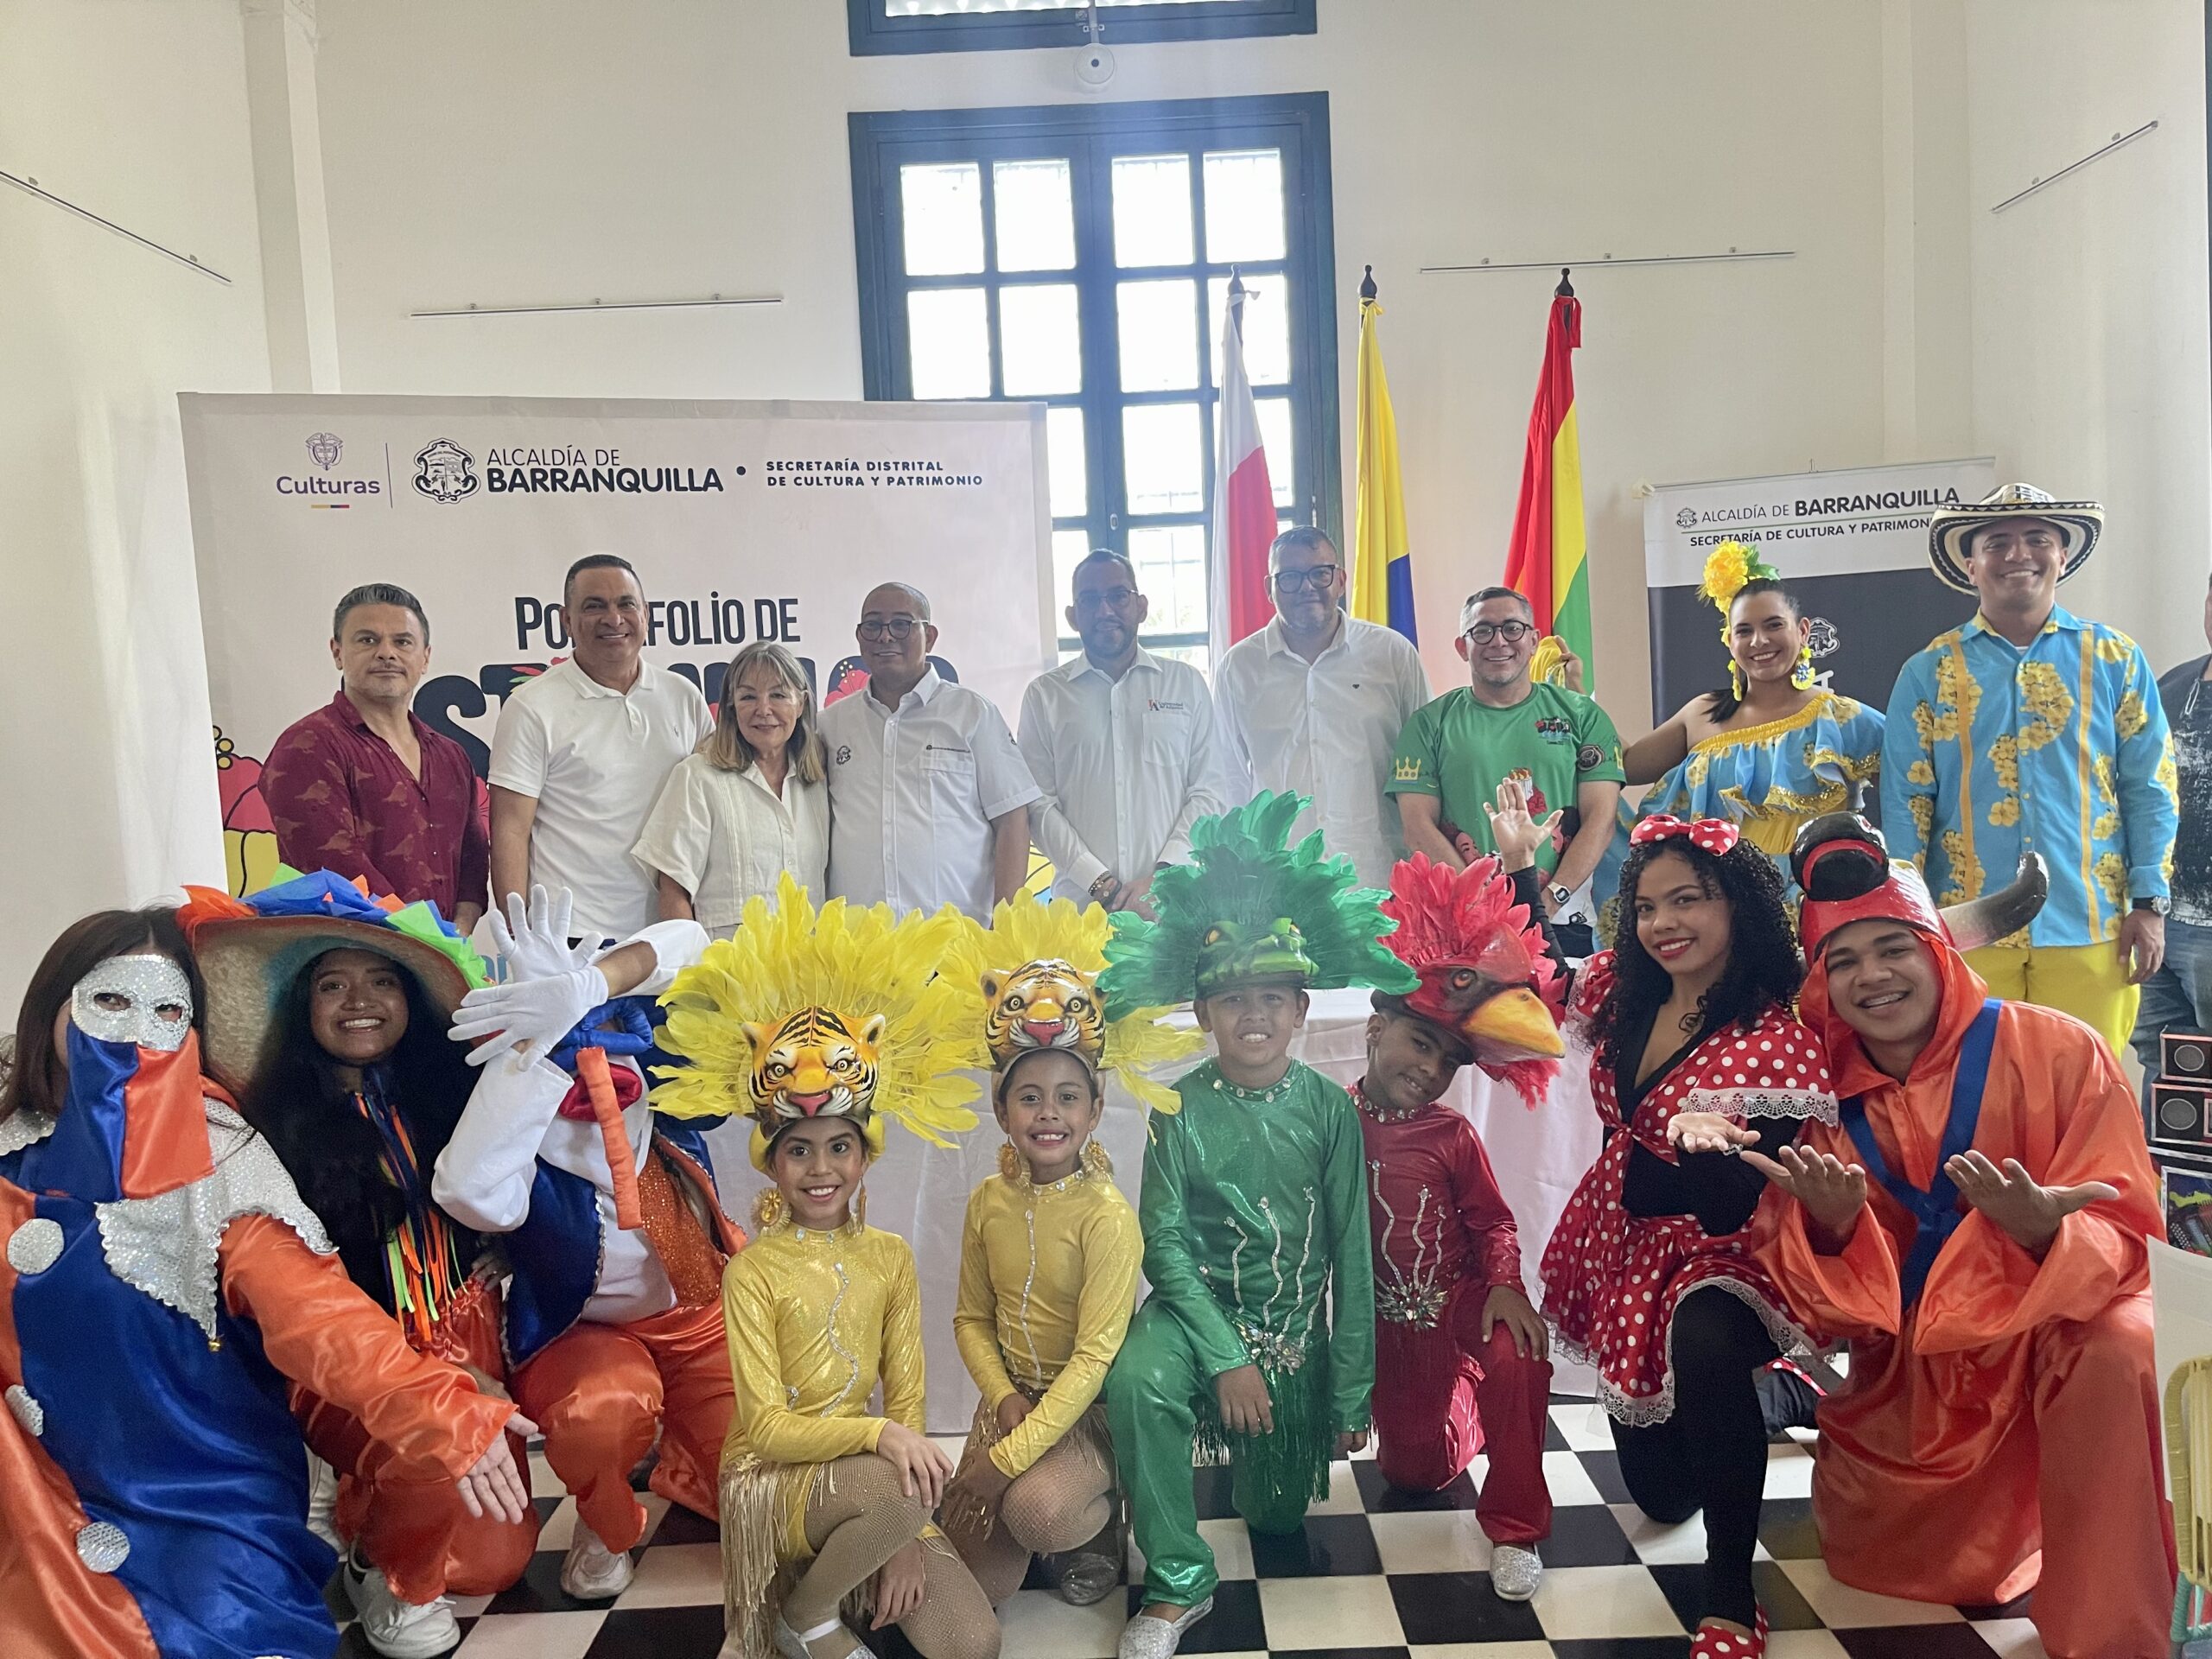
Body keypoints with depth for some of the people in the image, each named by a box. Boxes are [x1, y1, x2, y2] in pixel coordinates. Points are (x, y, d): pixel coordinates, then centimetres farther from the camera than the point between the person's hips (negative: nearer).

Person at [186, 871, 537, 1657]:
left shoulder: (446, 1088, 3)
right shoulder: (281, 1121, -7)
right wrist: (424, 1381, -17)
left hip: (464, 1341, 4)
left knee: (492, 1561, -5)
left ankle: (371, 1503, 28)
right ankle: (380, 1565, 2)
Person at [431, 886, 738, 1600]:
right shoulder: (519, 1149, -25)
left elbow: (689, 943, -25)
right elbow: (467, 1190, -51)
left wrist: (588, 984, -44)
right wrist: (540, 1035, -52)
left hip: (702, 1318, 3)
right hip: (581, 1335, -3)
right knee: (605, 1407, -39)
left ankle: (684, 1467, 24)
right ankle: (604, 1525, -2)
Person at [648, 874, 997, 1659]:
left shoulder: (890, 1258, 3)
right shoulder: (753, 1271, -9)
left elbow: (907, 1400, 2)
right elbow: (767, 1427, -13)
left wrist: (908, 1538, -8)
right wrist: (879, 1434, -28)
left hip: (869, 1474, 4)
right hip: (772, 1478, -4)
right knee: (897, 1489, -35)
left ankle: (836, 1562, 13)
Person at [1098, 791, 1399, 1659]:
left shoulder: (1327, 1108, -8)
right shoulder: (1183, 1109, -11)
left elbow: (1351, 1254, -5)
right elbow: (1164, 1243, -13)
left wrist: (1352, 1391, -4)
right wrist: (1225, 1357, -22)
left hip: (1295, 1326, 2)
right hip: (1198, 1306, -2)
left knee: (1276, 1516, 10)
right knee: (1139, 1377, -35)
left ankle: (1266, 1466, 49)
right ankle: (1179, 1586, -15)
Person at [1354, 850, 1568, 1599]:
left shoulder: (1451, 1136, -8)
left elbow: (1492, 1223, -4)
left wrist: (1504, 1285, -23)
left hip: (1457, 1298, -1)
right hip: (1380, 1315, 1)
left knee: (1519, 1354, -33)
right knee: (1416, 1472, 5)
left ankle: (1514, 1528, -10)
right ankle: (1451, 1424, 46)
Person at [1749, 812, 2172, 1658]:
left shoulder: (2058, 1050, -19)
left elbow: (2125, 1234, -19)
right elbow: (1815, 1302, -10)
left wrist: (2043, 1230, -41)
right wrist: (1831, 1226, -33)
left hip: (2053, 1327, -3)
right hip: (1909, 1367, 3)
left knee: (2119, 1350, -36)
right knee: (1875, 1567, 8)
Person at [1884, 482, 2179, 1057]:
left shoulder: (2115, 659, 8)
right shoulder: (1929, 671, 5)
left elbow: (2148, 788, 7)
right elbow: (1904, 801, 3)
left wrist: (2149, 903, -1)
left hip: (2089, 933, 1)